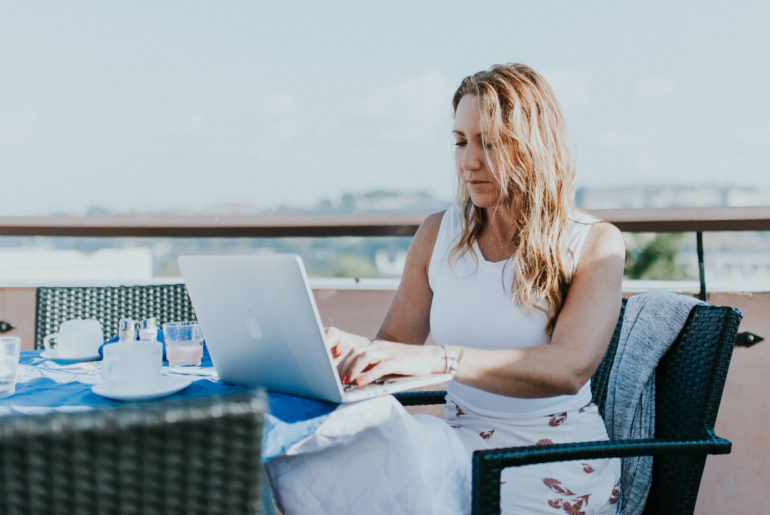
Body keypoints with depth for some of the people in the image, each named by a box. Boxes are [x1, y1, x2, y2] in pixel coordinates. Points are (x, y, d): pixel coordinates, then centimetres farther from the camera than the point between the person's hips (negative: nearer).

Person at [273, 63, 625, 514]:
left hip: (555, 459, -3)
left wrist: (438, 359, -33)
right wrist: (350, 347, -17)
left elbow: (569, 368, -20)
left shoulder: (595, 244, -4)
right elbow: (394, 343, 8)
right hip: (461, 447, 4)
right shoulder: (438, 235, 8)